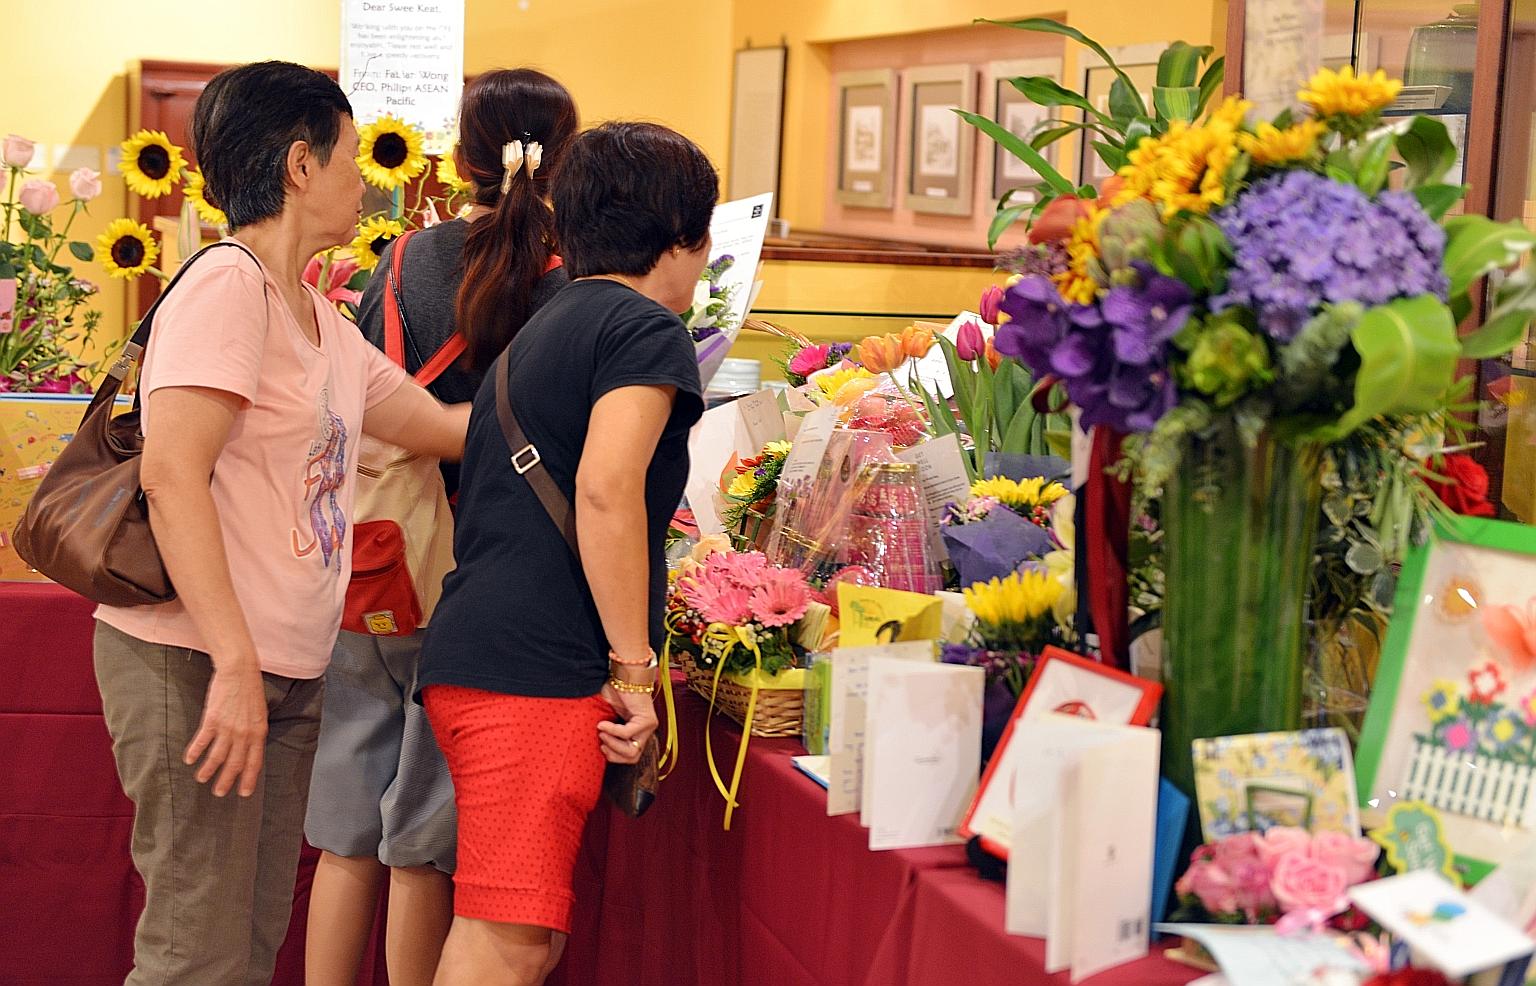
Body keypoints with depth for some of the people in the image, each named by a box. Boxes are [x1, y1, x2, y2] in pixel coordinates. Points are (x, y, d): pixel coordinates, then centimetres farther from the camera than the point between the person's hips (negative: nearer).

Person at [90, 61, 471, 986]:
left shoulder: (325, 322, 15)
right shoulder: (227, 285, -13)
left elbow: (444, 425, 21)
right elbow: (171, 475, -21)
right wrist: (234, 664, -24)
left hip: (285, 671, 9)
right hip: (197, 662, -9)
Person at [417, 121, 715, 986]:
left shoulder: (539, 335, 25)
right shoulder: (646, 328, -3)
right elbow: (605, 487, -18)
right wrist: (635, 668, -14)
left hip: (474, 655, 9)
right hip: (538, 671, -9)